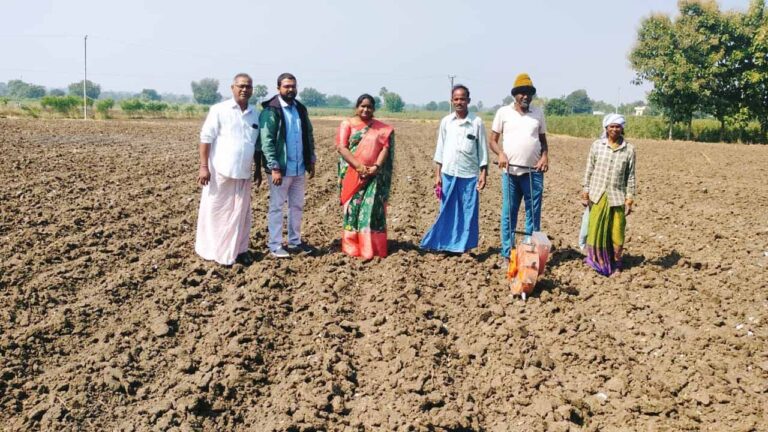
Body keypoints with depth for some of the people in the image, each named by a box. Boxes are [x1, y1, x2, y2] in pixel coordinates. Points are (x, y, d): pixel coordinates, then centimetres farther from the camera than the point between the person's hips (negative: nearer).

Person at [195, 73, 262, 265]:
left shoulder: (255, 114, 9)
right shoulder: (219, 110, -5)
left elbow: (257, 144, 17)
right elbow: (206, 138, -7)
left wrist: (258, 169, 16)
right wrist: (203, 166, -13)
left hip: (243, 174, 5)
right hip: (220, 171, -4)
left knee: (240, 214, 11)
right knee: (215, 212, 3)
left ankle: (236, 250, 22)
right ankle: (210, 250, 15)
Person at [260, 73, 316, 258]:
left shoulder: (301, 109, 10)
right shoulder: (270, 111, -10)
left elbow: (308, 136, 16)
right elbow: (266, 142, -15)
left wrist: (311, 161, 10)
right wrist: (274, 168, -20)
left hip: (299, 169, 6)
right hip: (280, 169, -6)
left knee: (297, 206, 13)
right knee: (276, 207, 2)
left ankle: (294, 242, 25)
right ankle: (275, 245, 10)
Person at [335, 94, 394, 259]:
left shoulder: (381, 128, 9)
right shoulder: (347, 124, 3)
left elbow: (385, 147, 0)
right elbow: (341, 147, -7)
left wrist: (376, 166, -17)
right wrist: (358, 166, -17)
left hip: (374, 176, 1)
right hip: (352, 175, -1)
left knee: (372, 209, -3)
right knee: (353, 208, 2)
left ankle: (370, 247, 2)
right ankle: (352, 246, 10)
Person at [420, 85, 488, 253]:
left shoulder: (477, 122, -2)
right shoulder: (446, 121, 4)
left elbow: (482, 150, 2)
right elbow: (440, 149, 7)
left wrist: (483, 173, -3)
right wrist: (437, 174, 4)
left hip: (469, 175, -1)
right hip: (448, 174, 2)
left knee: (468, 213, 4)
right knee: (447, 212, 6)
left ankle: (463, 246, 13)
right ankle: (445, 244, 14)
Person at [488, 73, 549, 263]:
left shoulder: (538, 113, 9)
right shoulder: (503, 112, 4)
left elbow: (543, 139, 15)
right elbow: (493, 140, 6)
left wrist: (545, 156, -4)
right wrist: (501, 153, -13)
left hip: (534, 172, 1)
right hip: (510, 172, -1)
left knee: (534, 214, 5)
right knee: (508, 214, 4)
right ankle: (507, 255, 11)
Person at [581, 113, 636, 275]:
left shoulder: (629, 149, 1)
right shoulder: (596, 145, 2)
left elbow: (630, 175, 4)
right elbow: (589, 169, 6)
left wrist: (630, 197, 1)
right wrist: (585, 190, 3)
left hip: (617, 197, 0)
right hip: (597, 195, 0)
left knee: (617, 231, 3)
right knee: (596, 229, 4)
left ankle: (616, 263, 19)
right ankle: (598, 261, 19)